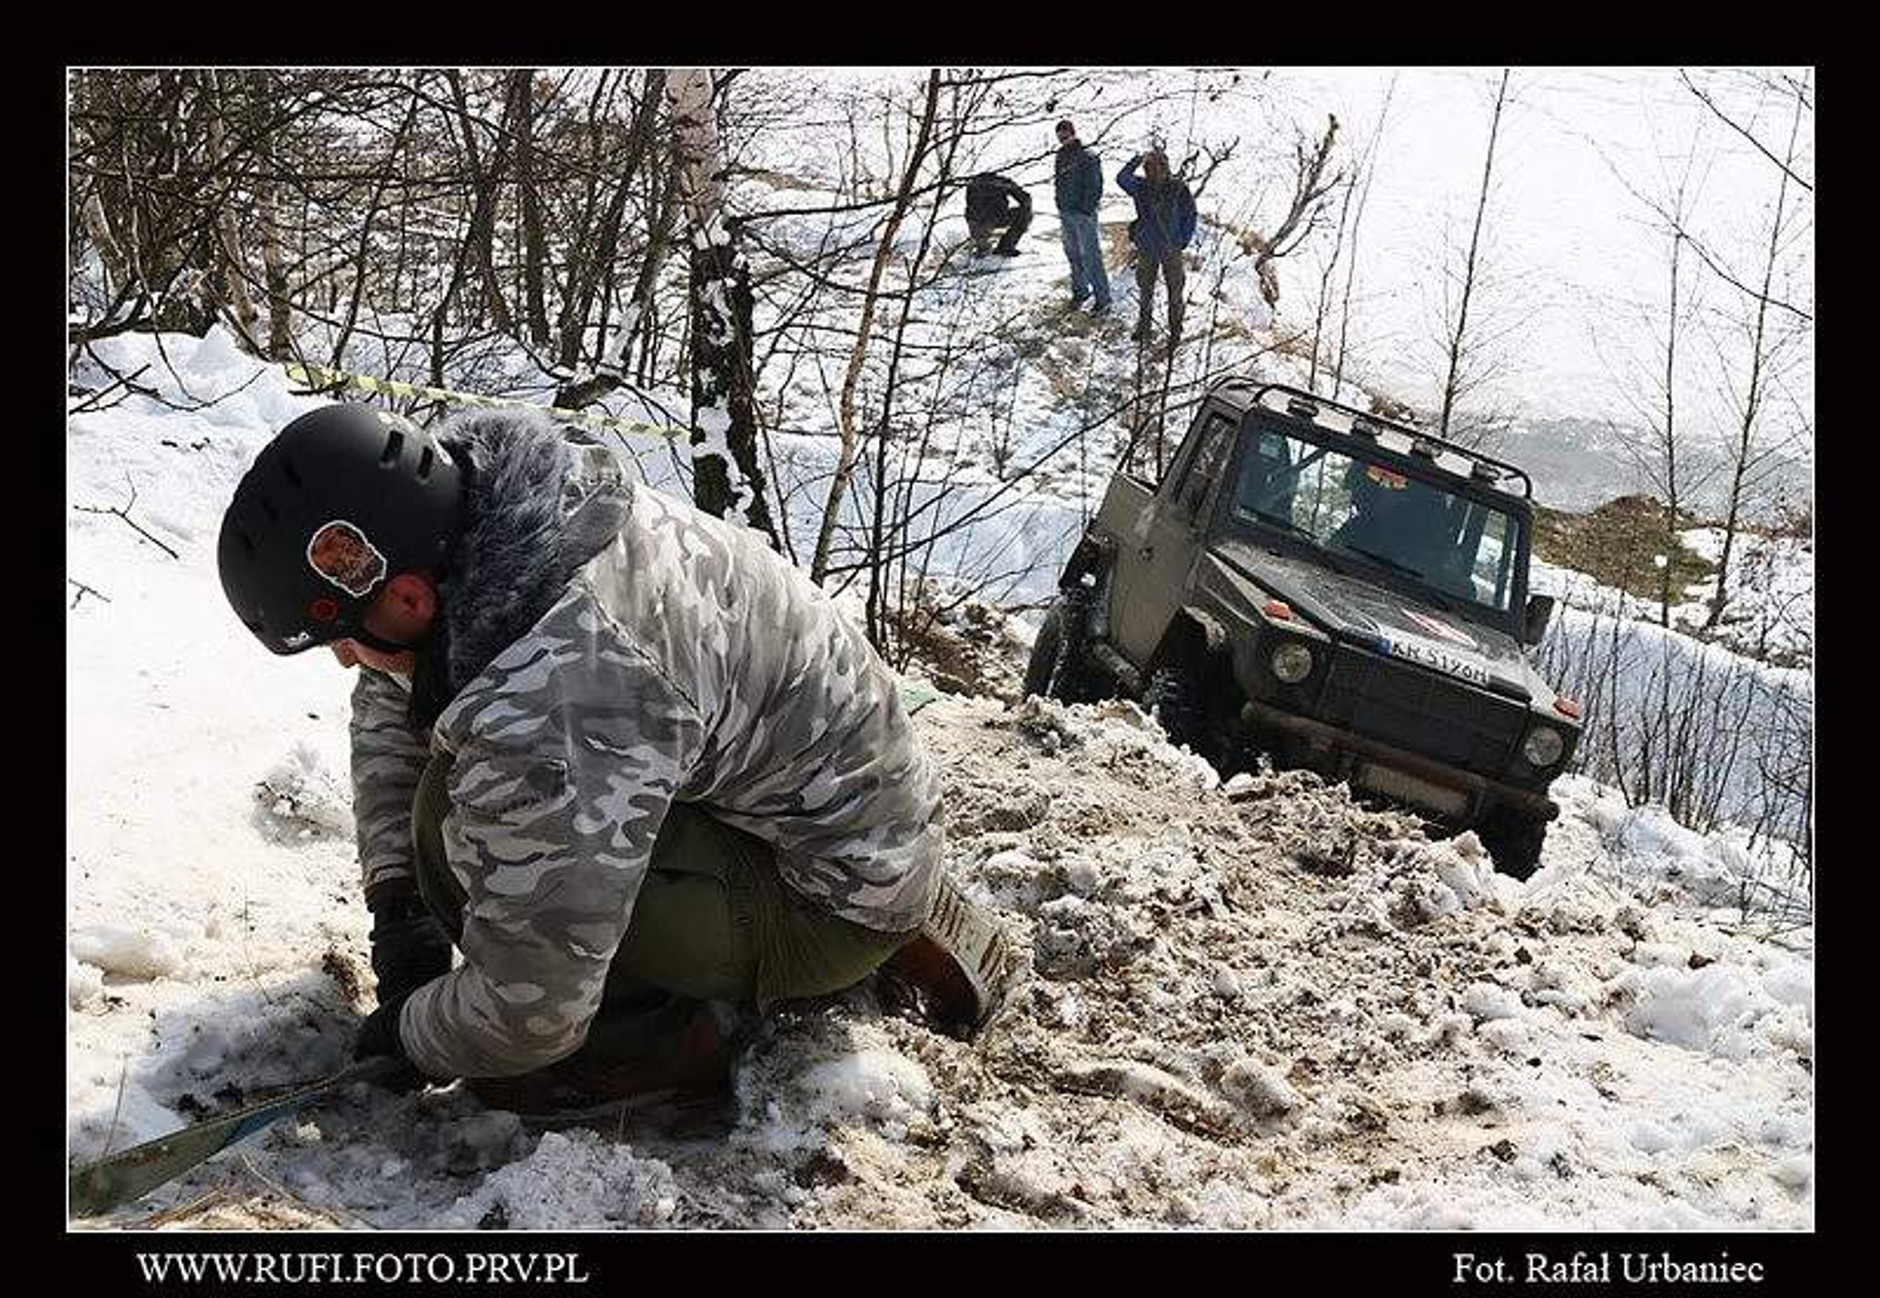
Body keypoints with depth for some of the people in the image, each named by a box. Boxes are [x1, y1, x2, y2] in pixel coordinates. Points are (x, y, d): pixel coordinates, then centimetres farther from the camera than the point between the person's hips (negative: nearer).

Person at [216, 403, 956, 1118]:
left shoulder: (540, 707, -37)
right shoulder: (472, 499, -8)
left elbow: (530, 1011, -28)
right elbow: (389, 707, 11)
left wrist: (413, 1036, -6)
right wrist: (396, 899, 5)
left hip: (837, 899, -9)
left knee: (461, 823, -23)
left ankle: (685, 1032, -2)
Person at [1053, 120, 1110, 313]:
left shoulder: (1088, 158, -11)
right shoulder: (1061, 157, 11)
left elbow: (1094, 188, -13)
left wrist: (1087, 210, -17)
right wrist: (1061, 206, 15)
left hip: (1083, 214, -7)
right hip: (1066, 214, 8)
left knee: (1090, 256, -8)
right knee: (1072, 254, 15)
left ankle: (1103, 297, -3)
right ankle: (1079, 290, 28)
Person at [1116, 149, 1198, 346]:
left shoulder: (1178, 189, -10)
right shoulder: (1140, 187, -4)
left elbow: (1189, 215, -1)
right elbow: (1122, 179, -22)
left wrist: (1184, 239, -4)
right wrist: (1135, 162, -33)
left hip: (1171, 248, -3)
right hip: (1146, 248, 3)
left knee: (1174, 291, 6)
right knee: (1145, 289, 16)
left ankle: (1175, 329, 19)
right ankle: (1143, 326, 32)